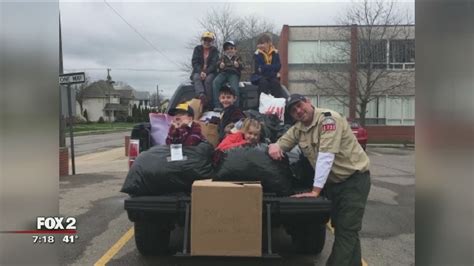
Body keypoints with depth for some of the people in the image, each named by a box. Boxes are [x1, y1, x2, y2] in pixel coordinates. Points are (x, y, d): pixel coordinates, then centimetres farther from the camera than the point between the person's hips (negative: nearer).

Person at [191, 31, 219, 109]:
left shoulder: (214, 50, 8)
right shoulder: (197, 49, 12)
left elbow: (214, 64, -4)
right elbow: (194, 62, 2)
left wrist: (206, 72, -19)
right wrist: (200, 72, -16)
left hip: (210, 72, -1)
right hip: (198, 71, 1)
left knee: (208, 79, -33)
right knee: (196, 78, -32)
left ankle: (207, 102, -38)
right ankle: (201, 95, -58)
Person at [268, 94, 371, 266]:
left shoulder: (328, 118, -21)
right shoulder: (298, 129, 2)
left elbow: (326, 156, -28)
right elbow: (281, 143, 10)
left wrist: (315, 190, -30)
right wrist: (274, 146, -17)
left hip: (354, 178, -7)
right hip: (332, 181, 8)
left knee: (347, 229, -9)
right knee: (339, 227, 14)